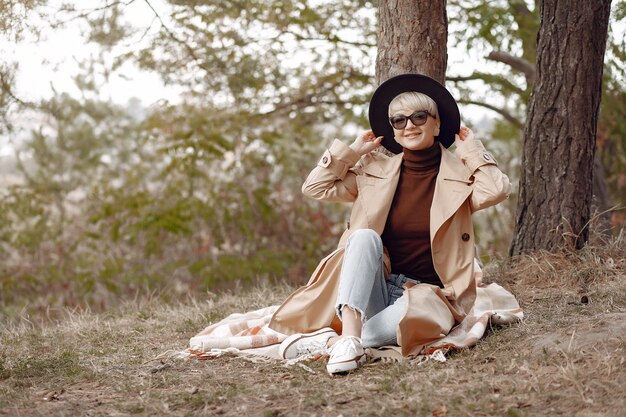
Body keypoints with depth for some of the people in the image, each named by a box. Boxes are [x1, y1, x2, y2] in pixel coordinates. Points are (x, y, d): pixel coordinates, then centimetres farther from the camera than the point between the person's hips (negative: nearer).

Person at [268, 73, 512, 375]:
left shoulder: (461, 172, 3)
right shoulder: (375, 169, 10)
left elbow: (496, 191, -18)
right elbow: (315, 188, 8)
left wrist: (472, 150, -4)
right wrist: (353, 151, 7)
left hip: (426, 293, -2)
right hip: (375, 291, 2)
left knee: (411, 315, -38)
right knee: (365, 236, -28)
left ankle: (330, 340, -25)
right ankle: (349, 336, -43)